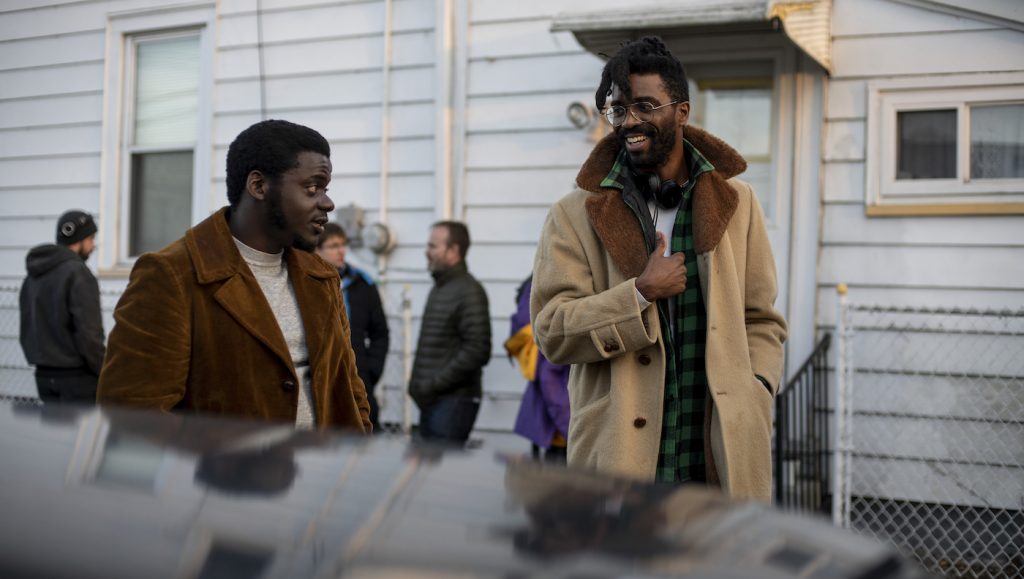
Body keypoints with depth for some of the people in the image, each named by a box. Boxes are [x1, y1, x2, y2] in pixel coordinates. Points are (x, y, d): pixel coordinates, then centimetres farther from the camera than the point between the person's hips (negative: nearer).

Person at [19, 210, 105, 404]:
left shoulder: (33, 275, 12)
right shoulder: (77, 273, -15)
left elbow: (25, 329, 17)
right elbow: (88, 332, -18)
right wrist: (106, 373, -10)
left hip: (44, 375, 8)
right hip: (76, 377, -8)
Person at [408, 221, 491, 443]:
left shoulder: (469, 291, -11)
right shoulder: (438, 289, 18)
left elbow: (477, 351, -19)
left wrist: (435, 383, -18)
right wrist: (419, 383, 11)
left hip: (454, 400, -9)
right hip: (431, 399, 9)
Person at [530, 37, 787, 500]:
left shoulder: (735, 203, 10)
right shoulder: (575, 216, 3)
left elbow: (762, 320, 14)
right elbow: (551, 330, -4)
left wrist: (753, 393, -2)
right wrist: (641, 292, -14)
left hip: (722, 457, 2)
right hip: (618, 460, -2)